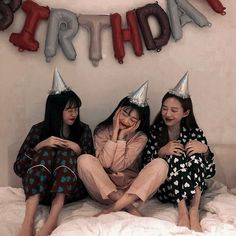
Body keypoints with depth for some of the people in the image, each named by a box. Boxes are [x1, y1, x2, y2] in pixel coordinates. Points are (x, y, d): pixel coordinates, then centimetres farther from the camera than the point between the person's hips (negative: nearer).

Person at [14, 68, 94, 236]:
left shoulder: (83, 130, 6)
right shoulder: (39, 130, 3)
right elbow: (18, 168, -3)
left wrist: (78, 149, -15)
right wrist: (40, 146, -17)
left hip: (72, 189, 1)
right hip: (38, 189, 0)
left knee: (66, 152, -24)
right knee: (47, 151, -25)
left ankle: (52, 220, -44)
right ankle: (28, 220, -44)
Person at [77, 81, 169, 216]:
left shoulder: (140, 137, -2)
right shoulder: (102, 131, 0)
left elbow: (118, 166, -13)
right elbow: (104, 163, -15)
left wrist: (121, 136, -16)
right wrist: (115, 132, -14)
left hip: (132, 190, 0)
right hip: (105, 190, 0)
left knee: (161, 165, -23)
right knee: (84, 160, -26)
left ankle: (113, 209, -29)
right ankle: (129, 207, -27)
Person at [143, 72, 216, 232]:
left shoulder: (194, 132, -2)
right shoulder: (156, 130, -3)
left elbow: (210, 172, -3)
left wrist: (205, 150, -22)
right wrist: (162, 152, -23)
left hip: (192, 187, 1)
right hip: (164, 187, -1)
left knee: (195, 154, -26)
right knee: (176, 156, -27)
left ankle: (194, 210, -33)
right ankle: (183, 209, -33)